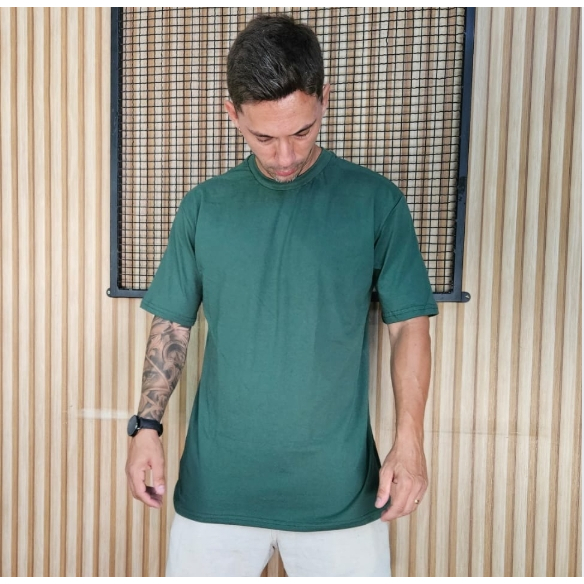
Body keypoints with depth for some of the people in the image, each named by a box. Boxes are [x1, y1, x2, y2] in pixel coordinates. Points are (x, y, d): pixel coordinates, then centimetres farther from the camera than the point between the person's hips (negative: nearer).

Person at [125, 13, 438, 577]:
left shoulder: (375, 201, -5)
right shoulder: (203, 206, 1)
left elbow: (409, 325, -1)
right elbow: (172, 324, 7)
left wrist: (409, 440, -8)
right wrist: (146, 426, 0)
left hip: (340, 489, -1)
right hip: (215, 484, 2)